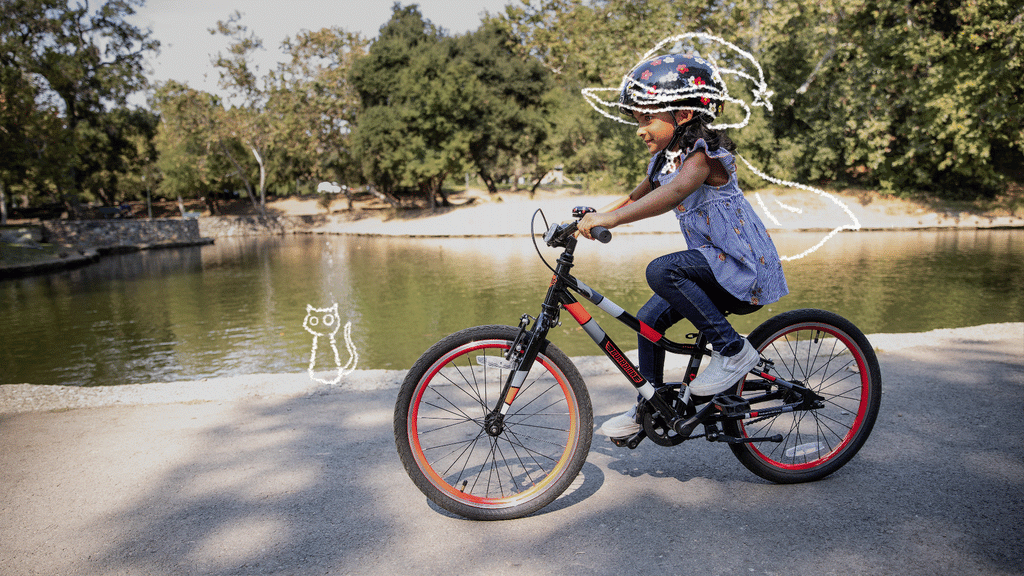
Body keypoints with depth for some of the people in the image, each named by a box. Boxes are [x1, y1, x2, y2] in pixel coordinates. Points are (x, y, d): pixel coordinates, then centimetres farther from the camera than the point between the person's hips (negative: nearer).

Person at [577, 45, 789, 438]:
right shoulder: (664, 161, 9)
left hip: (743, 266, -9)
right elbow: (637, 199, 20)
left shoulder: (703, 154, -19)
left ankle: (734, 350, -15)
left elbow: (673, 193, -39)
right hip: (715, 265, 9)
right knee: (649, 318, 4)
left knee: (662, 271, -29)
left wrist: (611, 219, -47)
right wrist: (589, 219, 7)